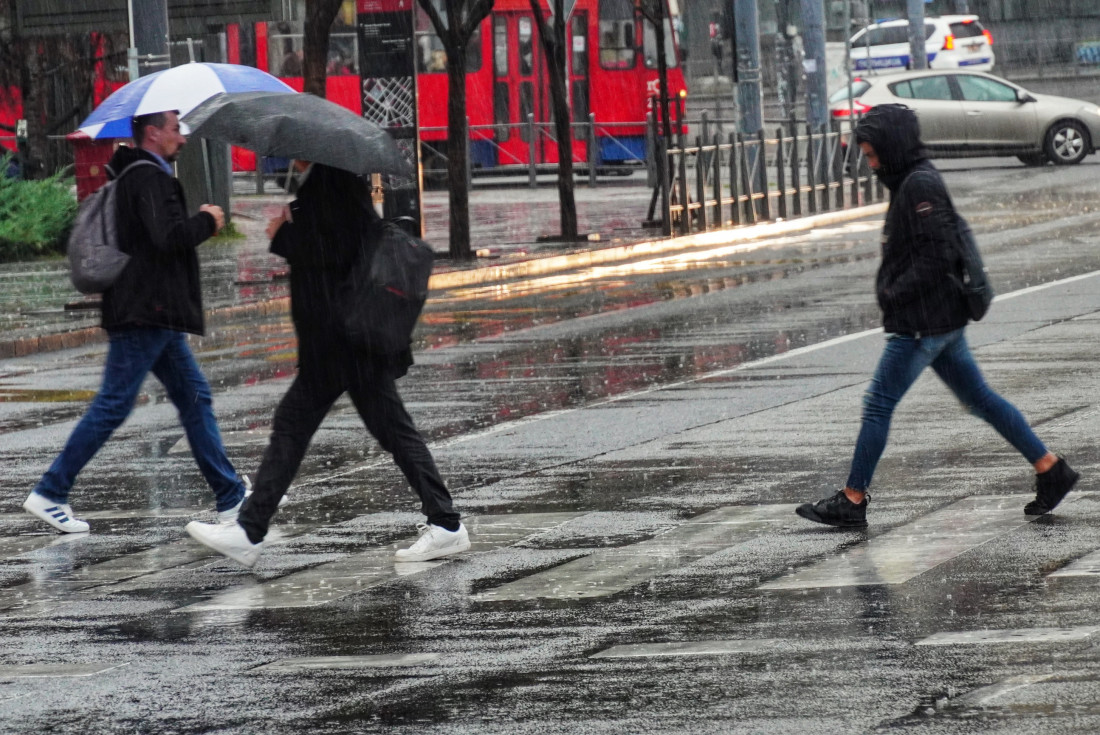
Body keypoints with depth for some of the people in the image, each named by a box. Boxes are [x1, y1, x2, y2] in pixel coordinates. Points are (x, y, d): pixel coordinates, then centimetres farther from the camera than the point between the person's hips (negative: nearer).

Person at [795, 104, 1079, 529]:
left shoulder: (920, 186, -17)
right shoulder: (912, 182, 14)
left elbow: (937, 257, -23)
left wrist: (894, 293, -15)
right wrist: (892, 289, 12)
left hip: (923, 322, -10)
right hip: (944, 318, 10)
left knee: (879, 404, -4)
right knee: (977, 398, 13)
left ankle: (852, 502, 0)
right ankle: (1049, 468, 14)